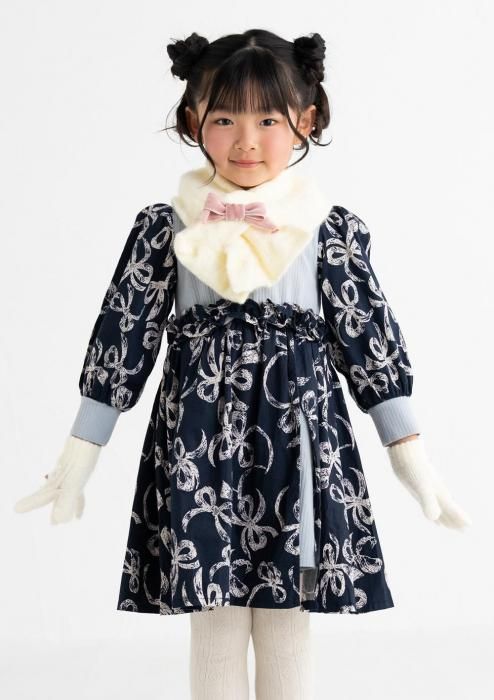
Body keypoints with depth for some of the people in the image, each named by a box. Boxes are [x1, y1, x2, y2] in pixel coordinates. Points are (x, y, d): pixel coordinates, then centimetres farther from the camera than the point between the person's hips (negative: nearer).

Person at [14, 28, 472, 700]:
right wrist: (75, 464, 7)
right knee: (213, 626, 7)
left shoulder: (332, 229, 2)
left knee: (286, 628, 8)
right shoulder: (164, 228, 2)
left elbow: (373, 341, 4)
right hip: (197, 440, 0)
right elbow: (121, 340, 5)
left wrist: (416, 465, 4)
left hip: (297, 436, 0)